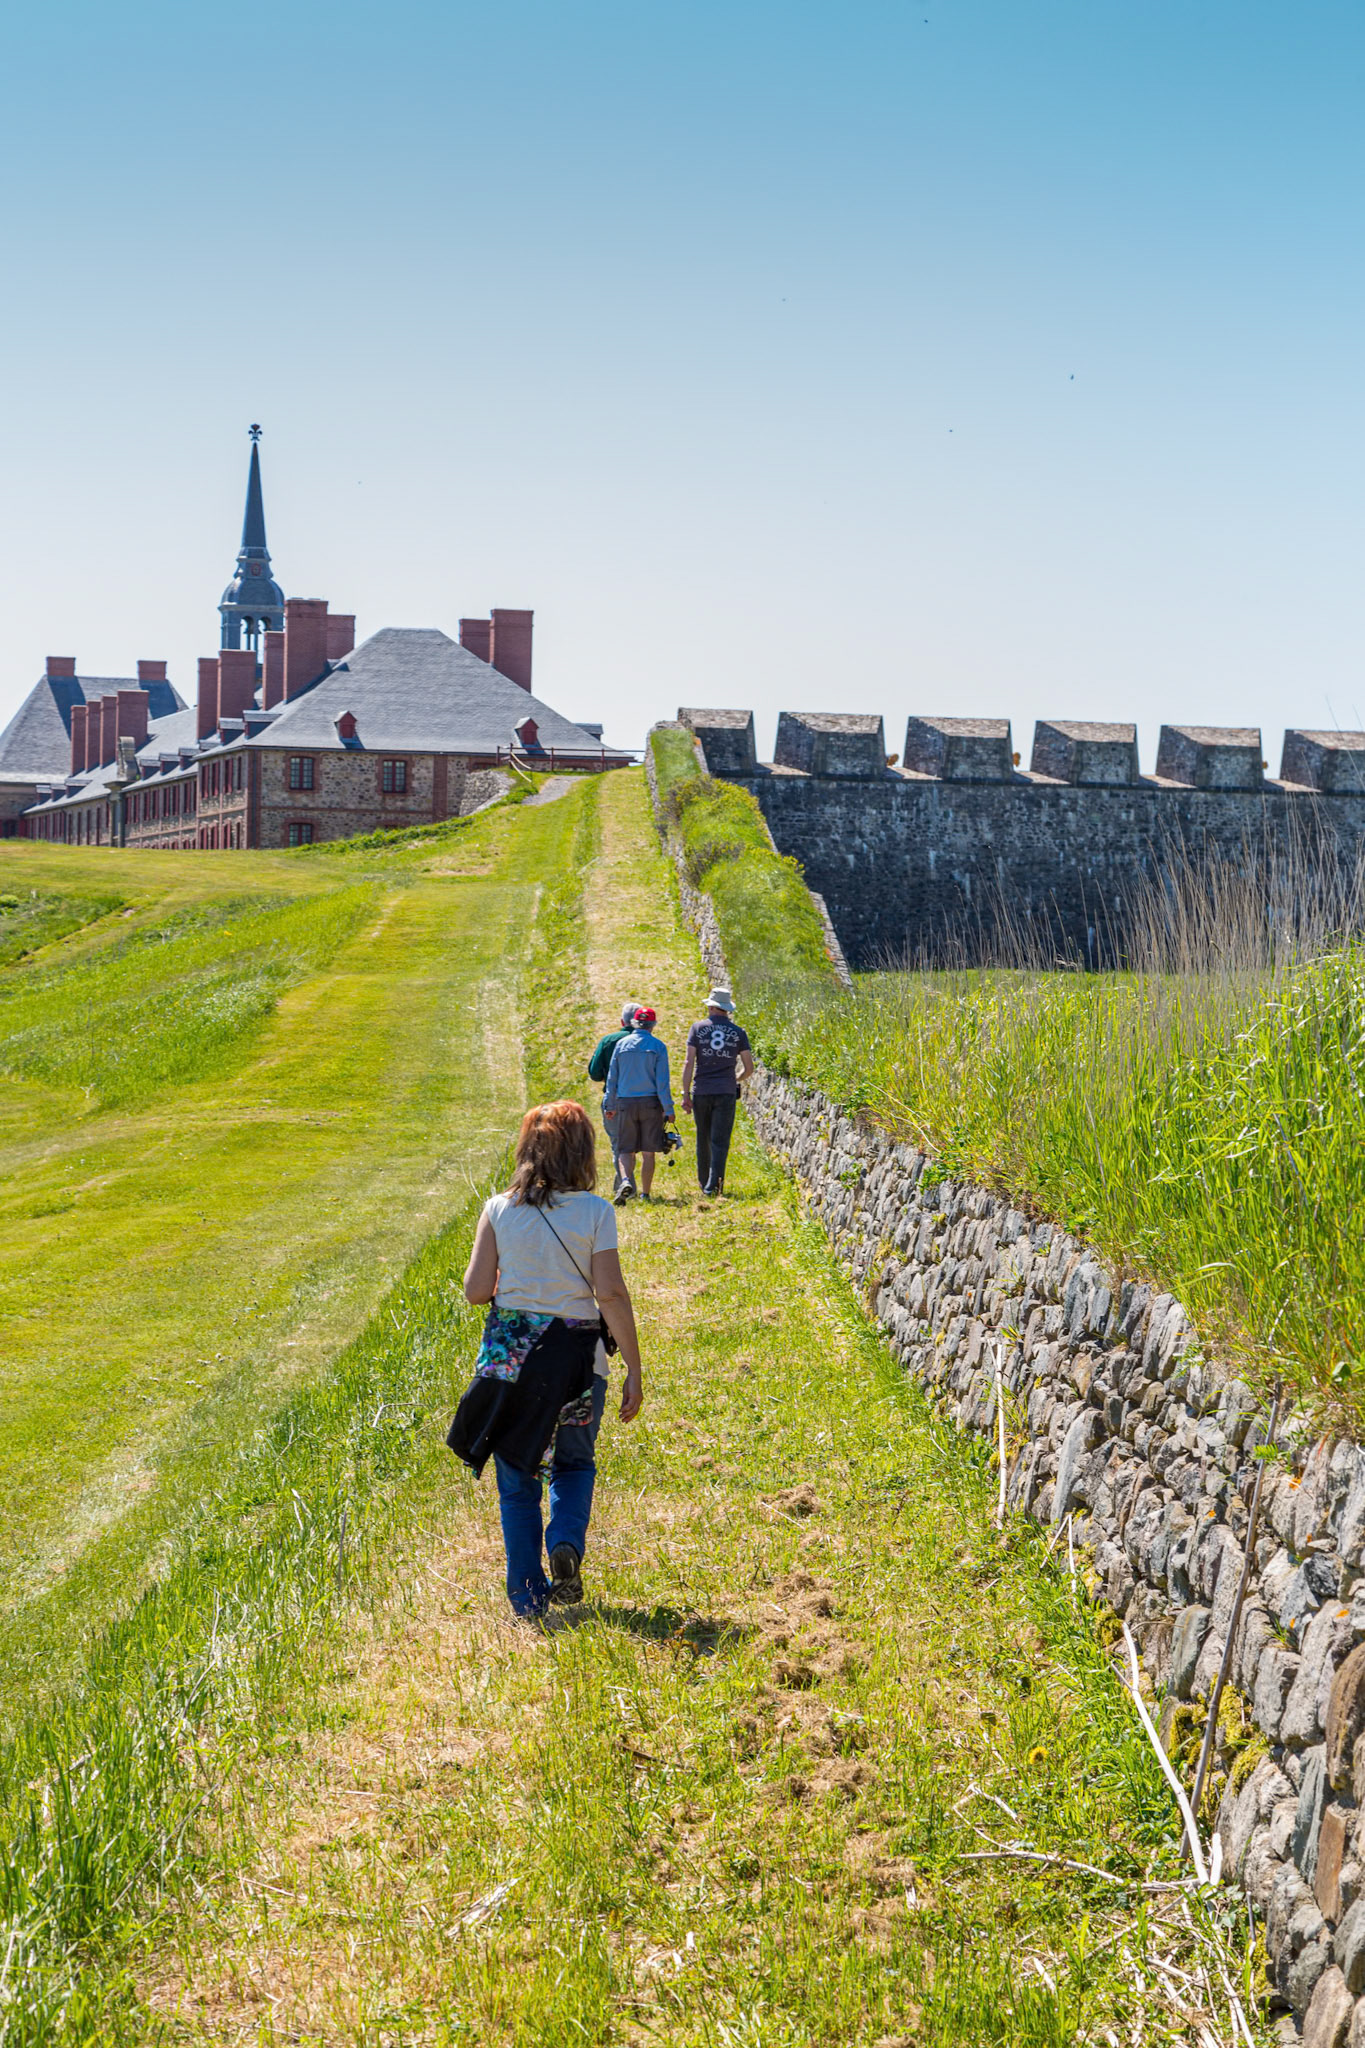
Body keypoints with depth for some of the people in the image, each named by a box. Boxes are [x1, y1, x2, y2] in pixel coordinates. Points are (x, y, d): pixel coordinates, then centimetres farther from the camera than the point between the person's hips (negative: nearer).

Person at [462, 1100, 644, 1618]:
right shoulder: (594, 1212, -7)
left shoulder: (499, 1210, -2)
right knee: (574, 1463, 22)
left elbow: (475, 1290, -3)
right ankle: (566, 1542, -4)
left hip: (508, 1353, 1)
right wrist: (634, 1371, -6)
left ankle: (527, 1595, 11)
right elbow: (611, 1293, -11)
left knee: (517, 1479, 13)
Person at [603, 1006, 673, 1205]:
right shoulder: (658, 1046, -3)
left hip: (626, 1103, 1)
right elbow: (662, 1080, -7)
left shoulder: (622, 1044, 4)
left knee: (626, 1150, 5)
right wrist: (668, 1108, -4)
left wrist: (609, 1105, 14)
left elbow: (612, 1078, 7)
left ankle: (626, 1181, -22)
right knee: (648, 1152, 6)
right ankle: (645, 1194, 7)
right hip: (650, 1102, -1)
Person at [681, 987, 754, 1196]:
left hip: (701, 1092, 1)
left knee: (703, 1139, 14)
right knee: (720, 1141, -2)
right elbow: (749, 1068, 4)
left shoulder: (698, 1028, 1)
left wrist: (686, 1093, -3)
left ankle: (704, 1183, 24)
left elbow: (688, 1063, -6)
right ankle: (714, 1185, -14)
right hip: (726, 1092, -1)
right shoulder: (738, 1033, 3)